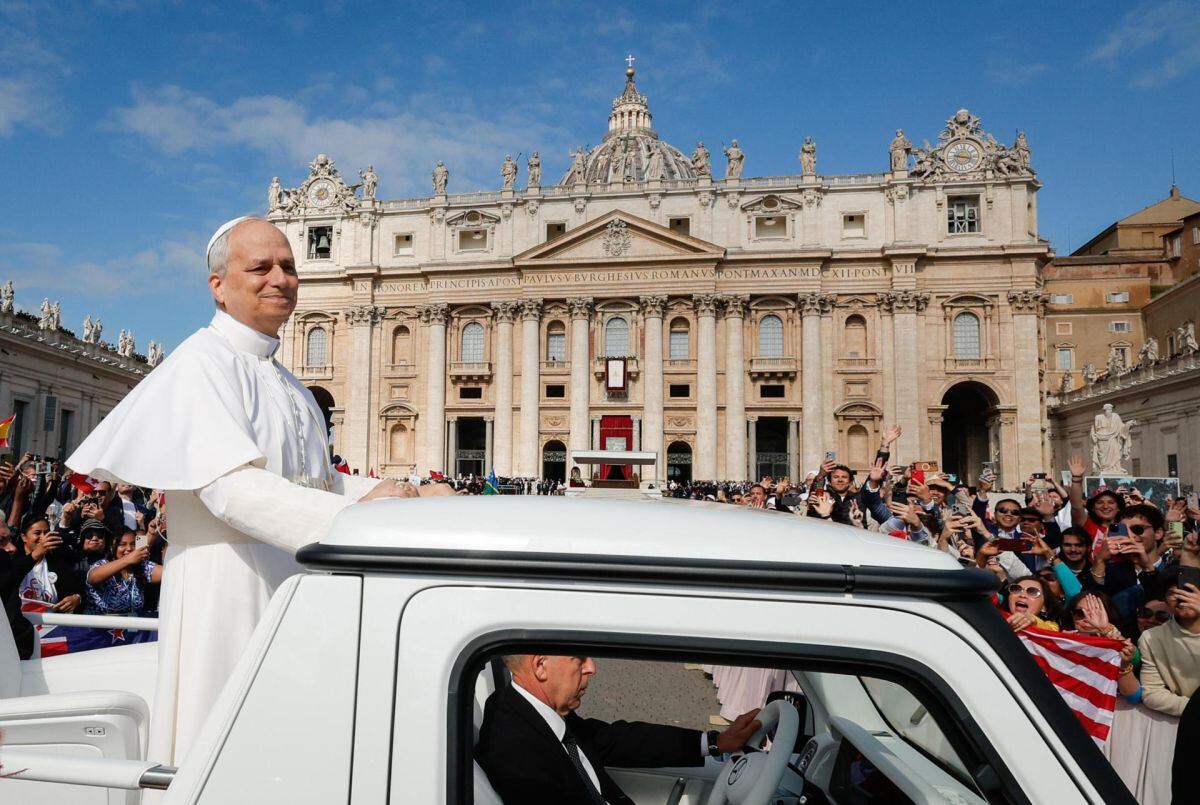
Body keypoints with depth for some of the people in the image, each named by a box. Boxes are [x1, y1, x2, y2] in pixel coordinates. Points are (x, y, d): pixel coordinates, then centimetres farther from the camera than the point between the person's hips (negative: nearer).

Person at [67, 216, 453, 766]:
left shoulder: (284, 383, 18)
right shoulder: (204, 363, -10)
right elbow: (230, 486, -24)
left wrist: (409, 497, 4)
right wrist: (348, 517, -35)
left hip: (292, 587, 9)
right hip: (226, 583, -8)